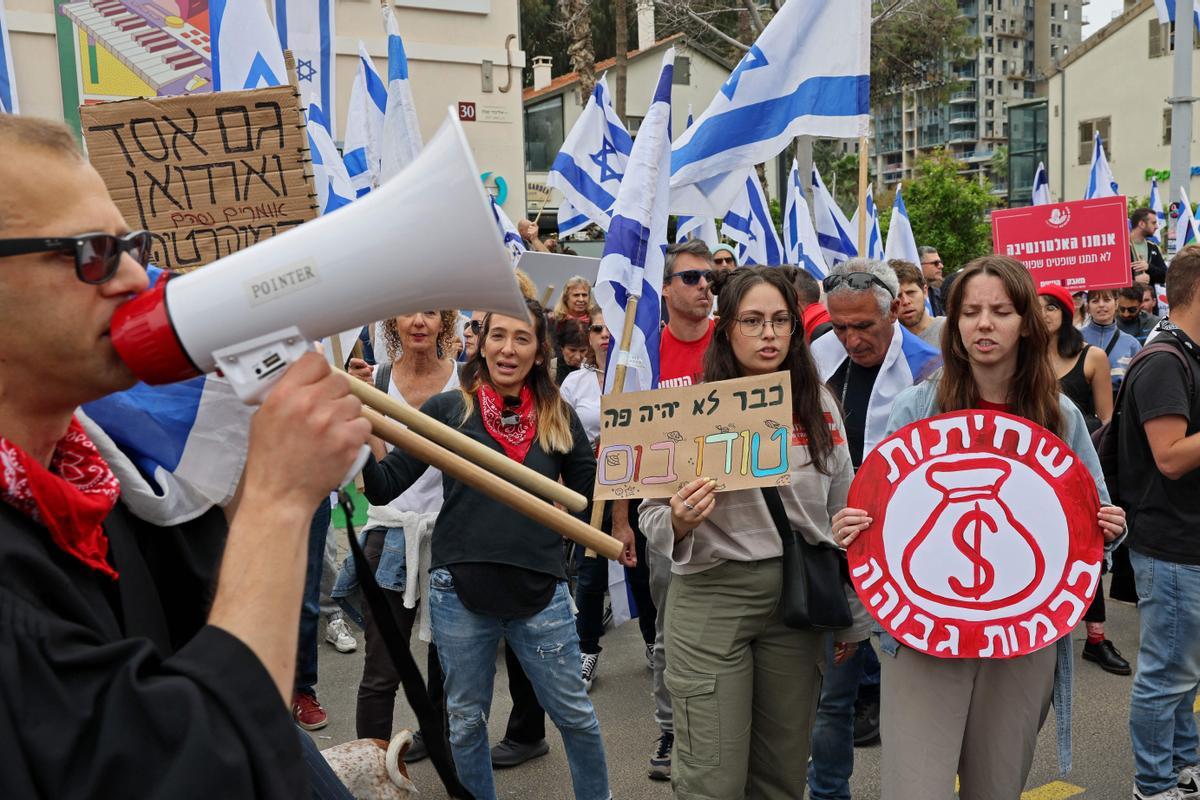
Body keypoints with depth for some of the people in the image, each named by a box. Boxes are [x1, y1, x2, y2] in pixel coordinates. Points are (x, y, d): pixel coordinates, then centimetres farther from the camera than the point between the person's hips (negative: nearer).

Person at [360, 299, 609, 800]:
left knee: (575, 714, 12)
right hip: (460, 591, -1)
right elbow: (384, 489, -5)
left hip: (539, 591, 1)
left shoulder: (559, 418, 4)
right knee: (466, 721, 15)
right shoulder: (448, 409, -1)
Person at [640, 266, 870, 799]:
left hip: (799, 597, 3)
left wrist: (853, 613, 13)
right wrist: (678, 522, -24)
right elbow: (652, 517, -1)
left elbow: (843, 511, 10)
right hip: (712, 597, -3)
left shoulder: (818, 404, 3)